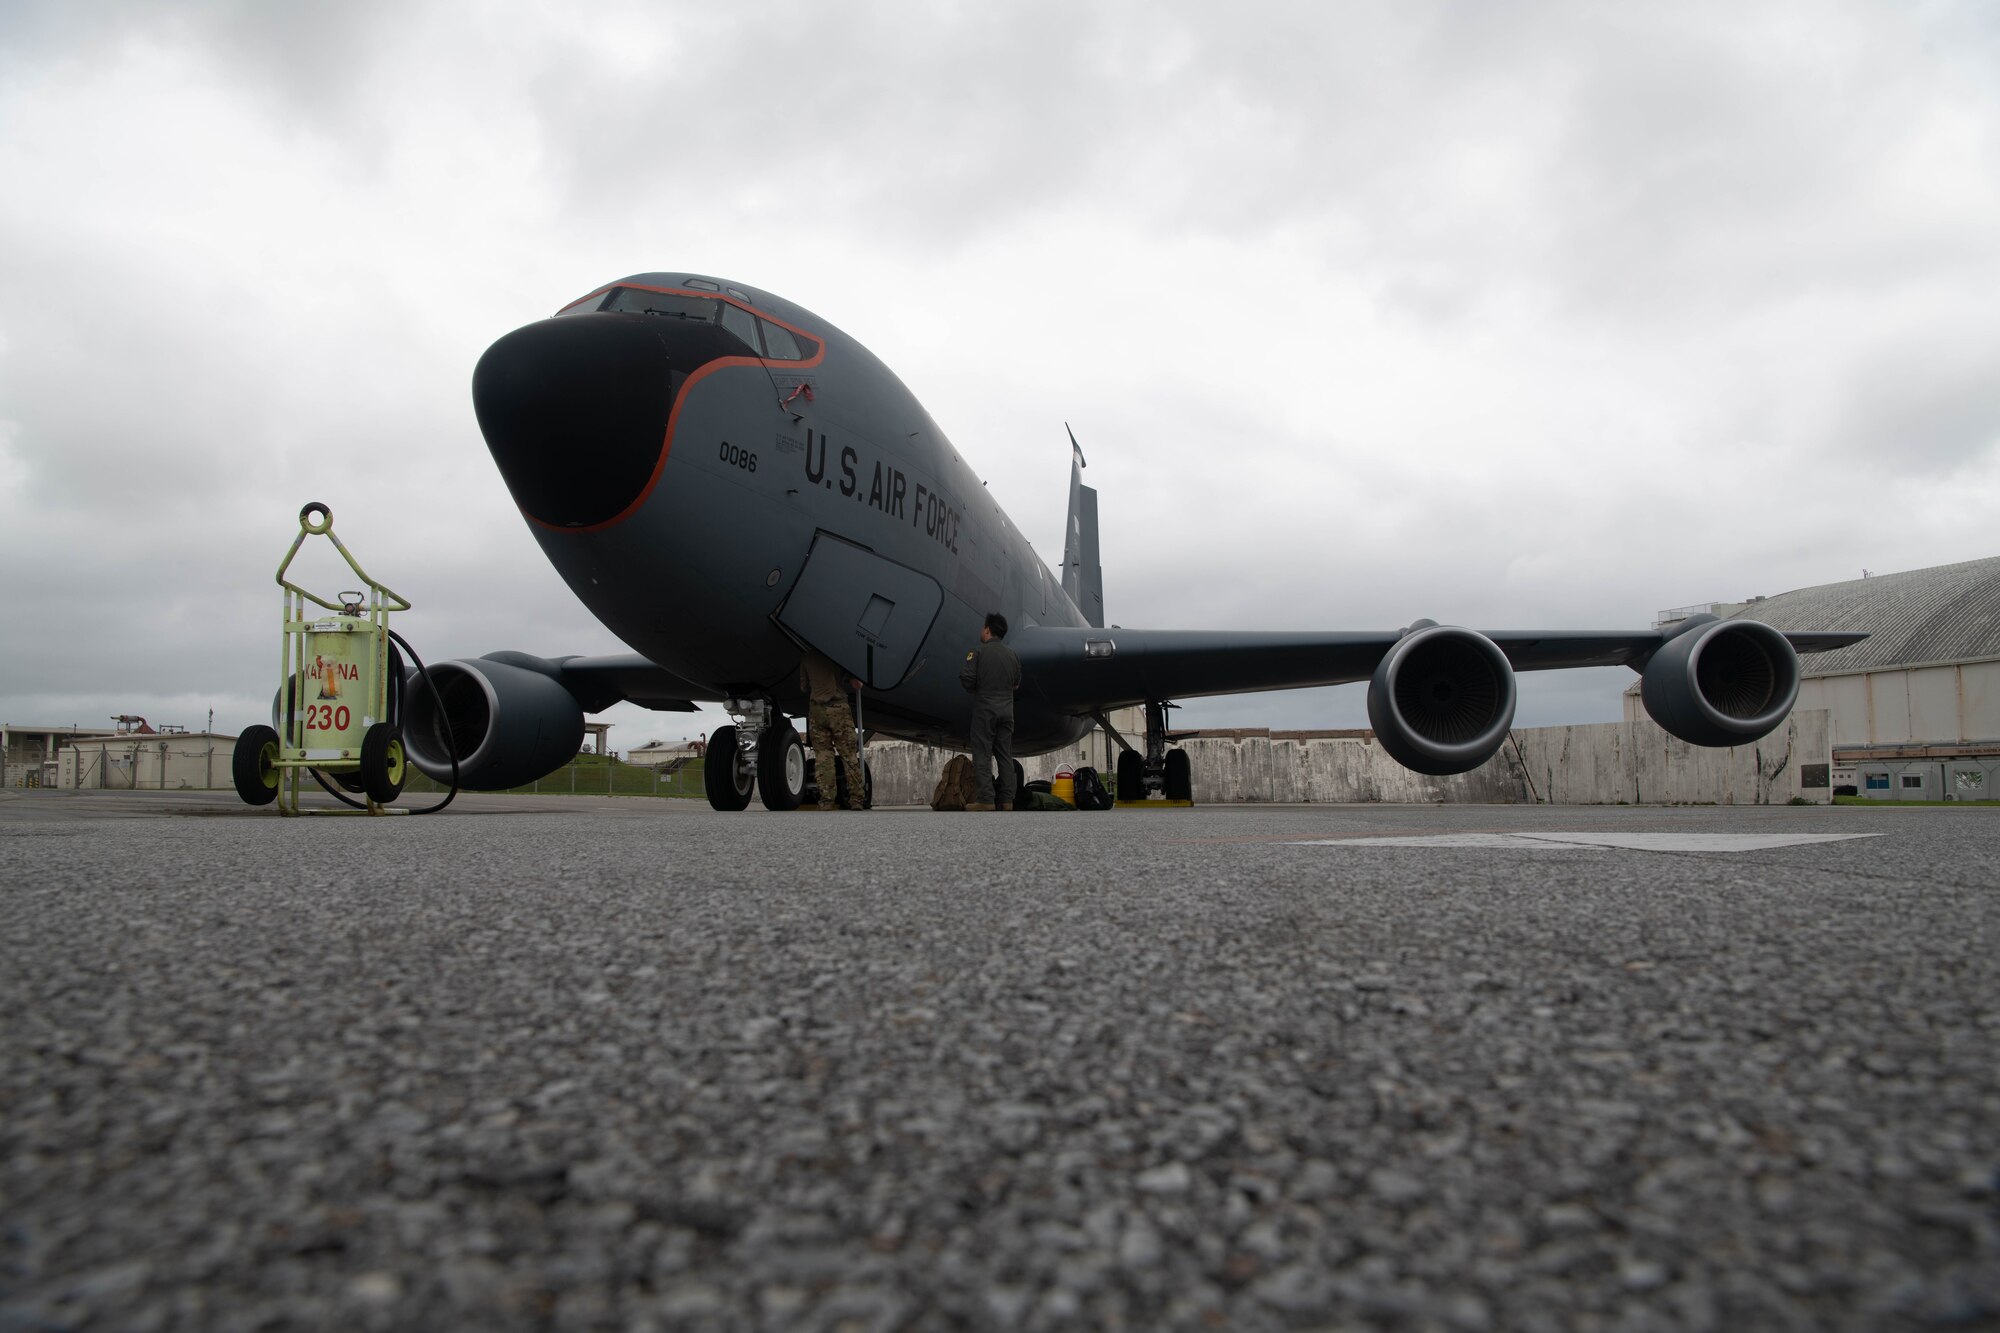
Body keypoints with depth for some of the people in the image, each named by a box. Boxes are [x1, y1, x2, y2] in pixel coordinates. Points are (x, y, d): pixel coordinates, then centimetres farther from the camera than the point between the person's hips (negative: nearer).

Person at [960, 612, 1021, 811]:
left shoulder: (978, 652, -8)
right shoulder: (1012, 655, 9)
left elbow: (966, 678, -15)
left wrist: (975, 688, 5)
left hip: (985, 708, -5)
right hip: (1007, 709, 5)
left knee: (982, 755, -2)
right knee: (1005, 755, 8)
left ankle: (986, 800, -8)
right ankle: (1007, 800, 6)